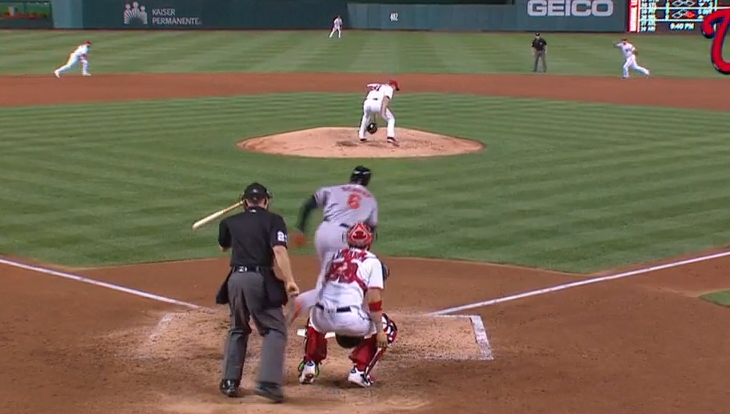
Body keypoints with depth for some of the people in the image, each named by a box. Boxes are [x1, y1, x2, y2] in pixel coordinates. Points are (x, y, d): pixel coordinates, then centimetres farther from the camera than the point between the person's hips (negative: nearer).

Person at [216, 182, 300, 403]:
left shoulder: (230, 222, 14)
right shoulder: (273, 220, 2)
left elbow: (223, 246, 32)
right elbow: (279, 250, -13)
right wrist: (289, 281, -17)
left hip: (236, 279, 4)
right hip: (260, 279, -4)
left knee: (238, 329, 22)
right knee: (274, 329, 1)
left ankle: (230, 381, 19)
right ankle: (268, 382, -14)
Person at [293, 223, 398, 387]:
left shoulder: (335, 255, 19)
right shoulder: (372, 261, 5)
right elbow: (373, 299, -6)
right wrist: (379, 332, -3)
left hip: (323, 318, 4)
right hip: (350, 320, -4)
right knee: (388, 329, 20)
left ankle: (309, 364, 23)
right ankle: (359, 370, 7)